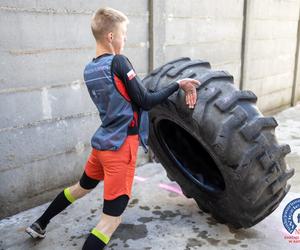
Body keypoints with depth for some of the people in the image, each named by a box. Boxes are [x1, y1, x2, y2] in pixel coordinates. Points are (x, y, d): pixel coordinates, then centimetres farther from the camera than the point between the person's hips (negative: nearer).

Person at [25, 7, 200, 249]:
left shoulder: (89, 69, 7)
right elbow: (145, 101, -14)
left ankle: (39, 224, 50)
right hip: (120, 147, -9)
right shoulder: (118, 62, -16)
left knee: (82, 187, 32)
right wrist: (177, 84, -7)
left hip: (102, 143, 9)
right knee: (111, 218, 0)